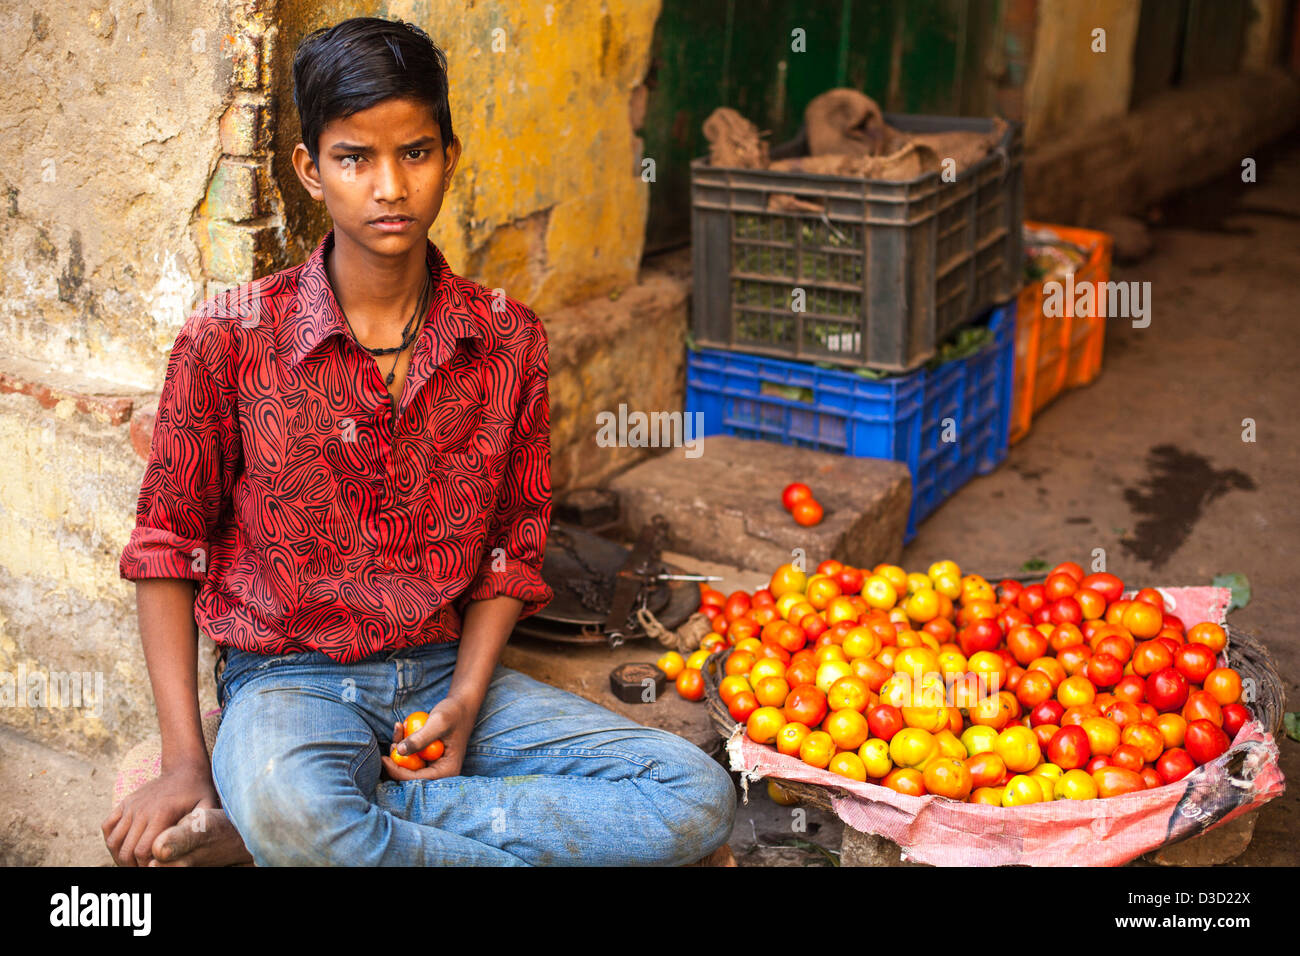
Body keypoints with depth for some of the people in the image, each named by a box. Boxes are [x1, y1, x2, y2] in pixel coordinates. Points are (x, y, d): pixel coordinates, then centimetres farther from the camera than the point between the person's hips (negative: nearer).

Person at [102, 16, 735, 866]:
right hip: (289, 680, -5)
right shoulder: (230, 338, -6)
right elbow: (167, 546, 1)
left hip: (447, 671, 6)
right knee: (292, 811, -44)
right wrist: (185, 763, -7)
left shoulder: (510, 341, 2)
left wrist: (465, 701, -7)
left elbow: (513, 544, 9)